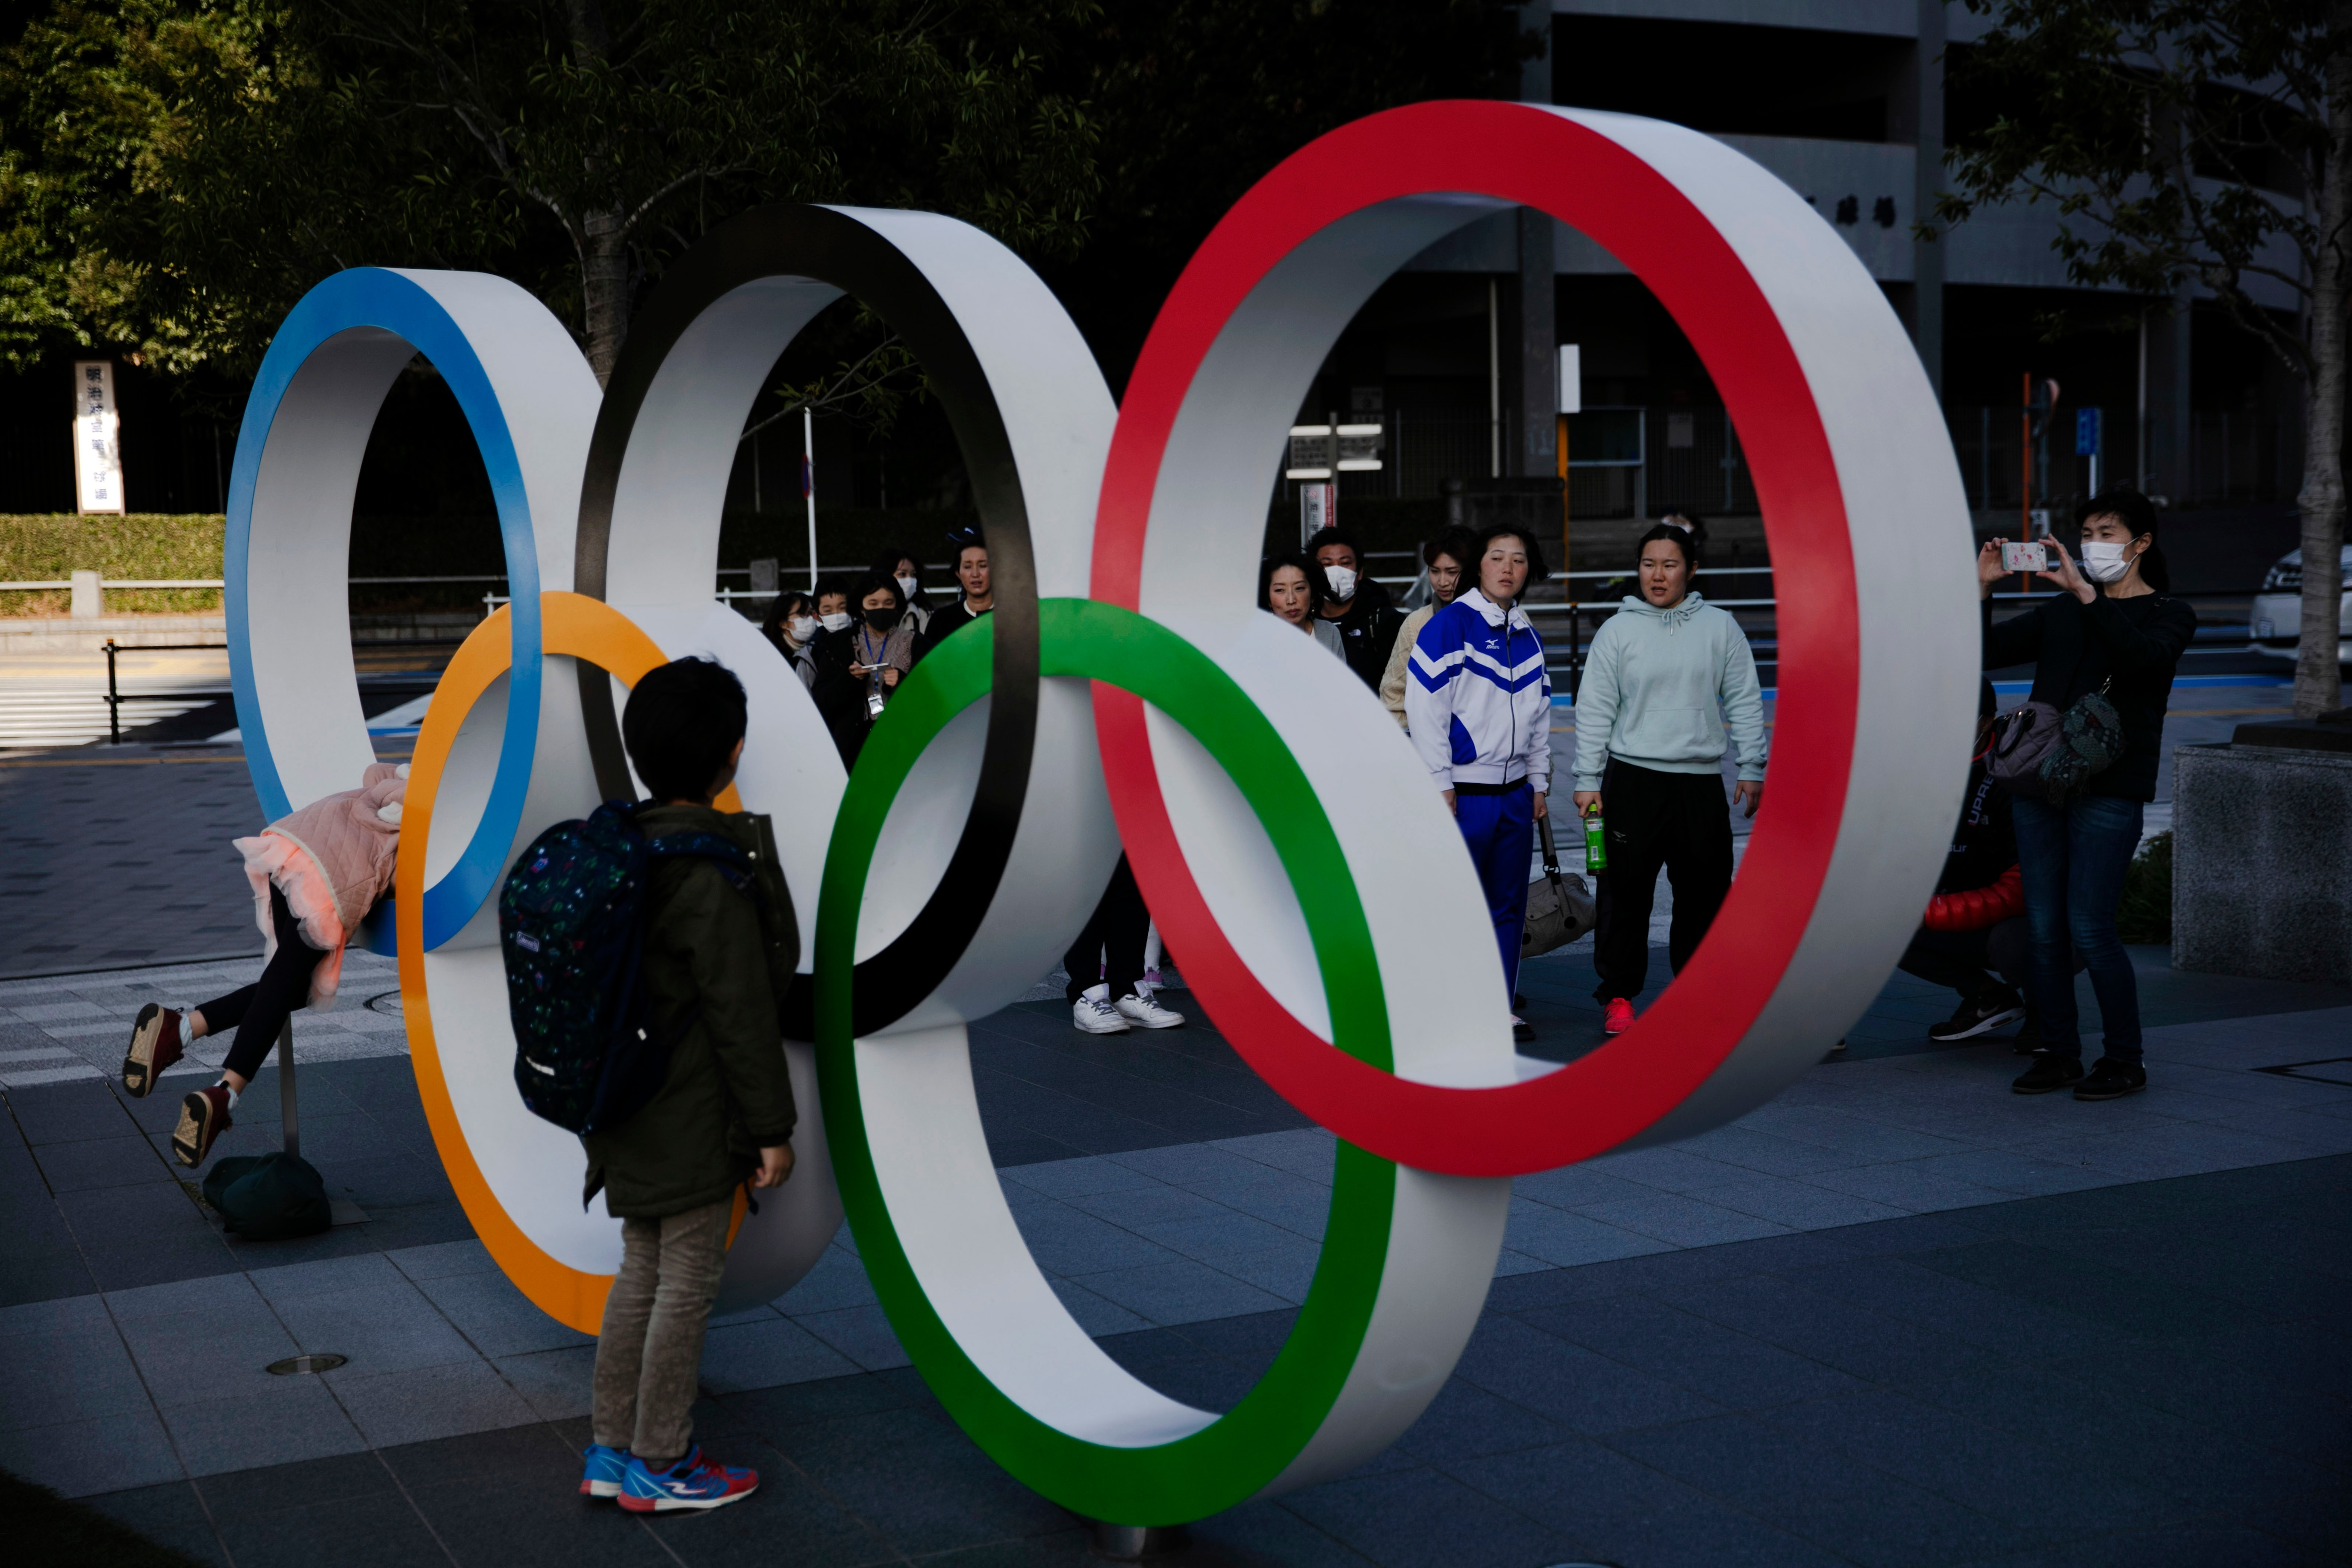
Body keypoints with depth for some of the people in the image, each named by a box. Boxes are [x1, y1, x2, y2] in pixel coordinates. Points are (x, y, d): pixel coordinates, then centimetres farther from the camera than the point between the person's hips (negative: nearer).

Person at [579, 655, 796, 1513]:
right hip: (695, 1114, -9)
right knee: (687, 1282, 4)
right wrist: (772, 1127, -13)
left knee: (642, 1272, 18)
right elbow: (740, 1013, -20)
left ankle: (611, 1450, 26)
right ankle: (660, 1466, 15)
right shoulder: (716, 871, -22)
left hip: (636, 1104, 9)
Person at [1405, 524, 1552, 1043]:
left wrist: (1539, 783, 16)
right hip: (1463, 792, -7)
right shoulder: (1448, 625, -9)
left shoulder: (1528, 636, 13)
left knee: (1508, 905, 10)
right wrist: (1441, 786, -14)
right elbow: (1424, 707, -12)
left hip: (1515, 793, 7)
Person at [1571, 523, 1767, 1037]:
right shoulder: (1616, 631, 2)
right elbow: (1594, 710, 2)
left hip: (1701, 782, 2)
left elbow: (1745, 702, 9)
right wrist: (1588, 781, -3)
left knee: (1705, 895, 7)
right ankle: (1618, 995, 9)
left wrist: (1753, 769, 4)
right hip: (1632, 781, -2)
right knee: (1624, 896, -1)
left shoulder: (1720, 628, 7)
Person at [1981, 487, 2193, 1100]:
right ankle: (2059, 1054, 14)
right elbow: (1987, 653, 9)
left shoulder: (2168, 614, 4)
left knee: (2089, 928, -10)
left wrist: (2087, 594, -23)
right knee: (2043, 928, 3)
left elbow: (2141, 656, -19)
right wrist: (1982, 589, -5)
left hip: (2110, 789, -5)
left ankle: (2125, 1061, 3)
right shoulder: (2060, 612, 18)